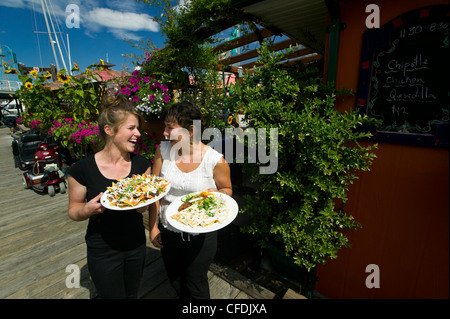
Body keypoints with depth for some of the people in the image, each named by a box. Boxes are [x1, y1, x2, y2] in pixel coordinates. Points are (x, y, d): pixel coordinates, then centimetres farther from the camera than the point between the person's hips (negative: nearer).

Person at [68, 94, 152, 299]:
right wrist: (88, 209, -27)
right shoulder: (82, 169, -18)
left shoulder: (141, 164, -9)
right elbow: (73, 210, -5)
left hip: (136, 244, 4)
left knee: (132, 294, 26)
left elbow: (146, 205, -2)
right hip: (102, 250, -3)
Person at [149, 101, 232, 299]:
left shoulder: (215, 160, -21)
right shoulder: (163, 150, -10)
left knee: (196, 286, 20)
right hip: (168, 231, 4)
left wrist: (215, 194, -25)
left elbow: (227, 189, -3)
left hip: (200, 235, -3)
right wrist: (153, 226, -1)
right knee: (174, 279, 27)